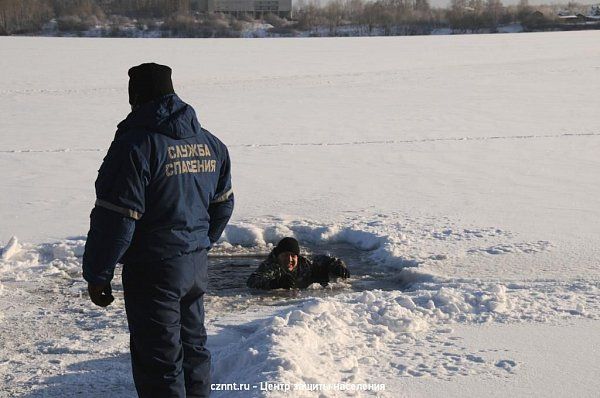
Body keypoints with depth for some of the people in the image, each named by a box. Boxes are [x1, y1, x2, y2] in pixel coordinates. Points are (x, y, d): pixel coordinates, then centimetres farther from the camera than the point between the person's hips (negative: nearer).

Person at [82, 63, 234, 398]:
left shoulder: (137, 145, -17)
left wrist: (97, 275, -10)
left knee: (158, 359, 1)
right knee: (193, 345, 21)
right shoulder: (210, 143, 7)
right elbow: (223, 205, 17)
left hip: (153, 271, -7)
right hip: (196, 265, 8)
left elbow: (116, 219, -19)